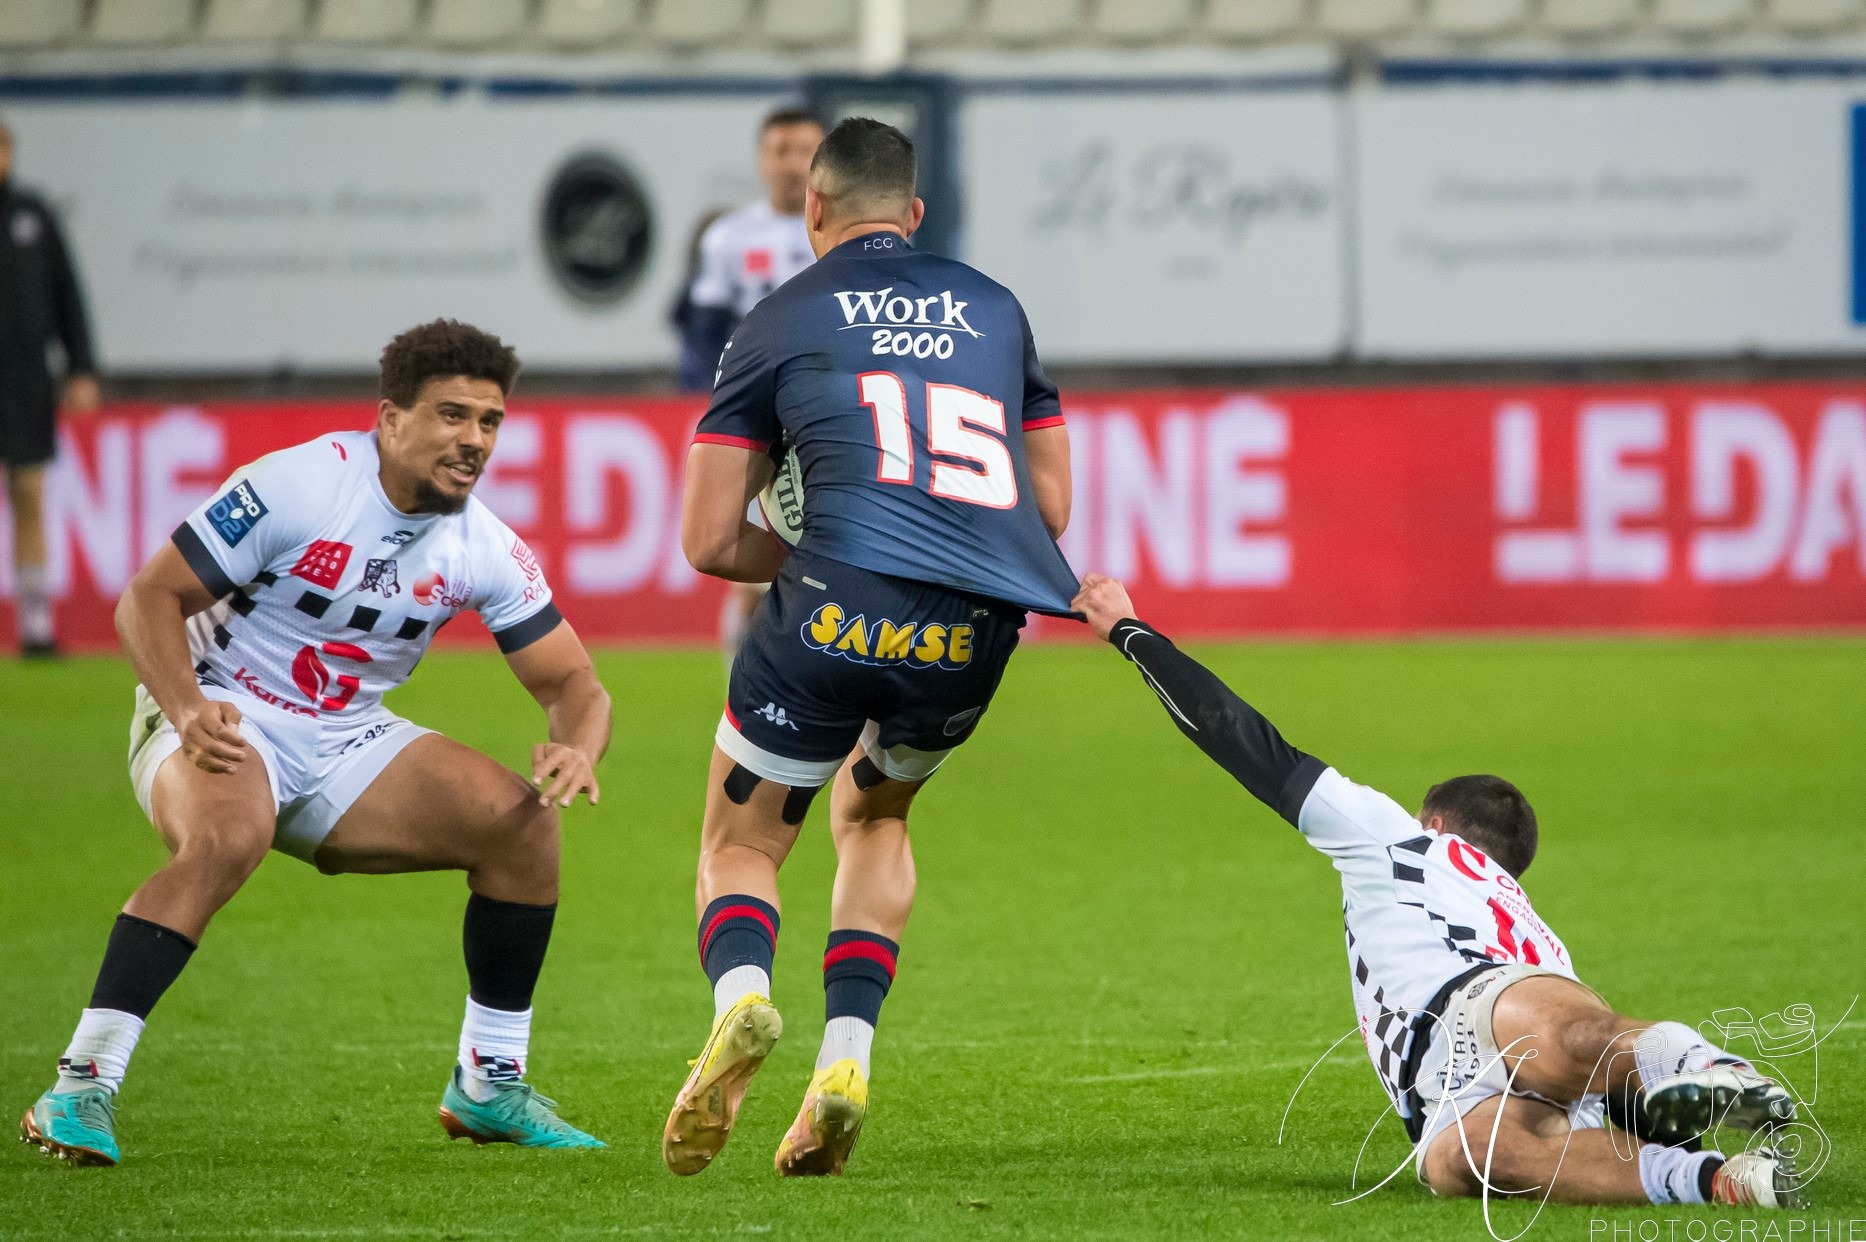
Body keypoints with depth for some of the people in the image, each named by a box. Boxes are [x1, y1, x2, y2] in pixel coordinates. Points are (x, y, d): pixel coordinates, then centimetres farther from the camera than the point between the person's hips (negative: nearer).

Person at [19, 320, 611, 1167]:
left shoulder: (485, 551, -3)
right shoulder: (296, 486, -18)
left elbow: (572, 684, 3)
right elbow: (149, 598, -15)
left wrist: (576, 749, -21)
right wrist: (187, 711, -33)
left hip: (343, 743, 6)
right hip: (221, 723, -6)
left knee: (522, 819, -11)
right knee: (228, 836, -38)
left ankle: (489, 1088, 4)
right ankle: (80, 1088, -35)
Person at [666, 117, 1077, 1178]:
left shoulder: (780, 322, 14)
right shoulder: (993, 308, 24)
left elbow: (710, 542, 11)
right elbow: (1052, 508, 27)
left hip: (844, 601, -3)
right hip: (981, 630, 4)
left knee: (742, 844, 13)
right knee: (874, 816, 30)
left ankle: (741, 993, -20)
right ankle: (846, 1056, 11)